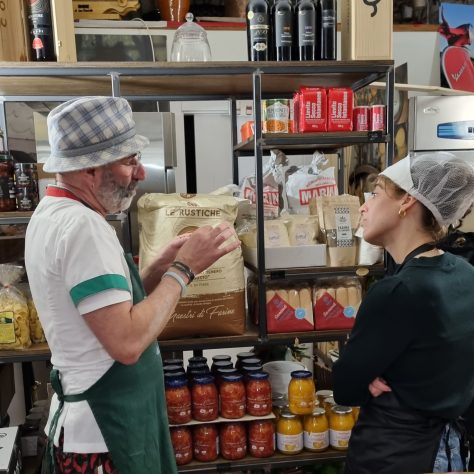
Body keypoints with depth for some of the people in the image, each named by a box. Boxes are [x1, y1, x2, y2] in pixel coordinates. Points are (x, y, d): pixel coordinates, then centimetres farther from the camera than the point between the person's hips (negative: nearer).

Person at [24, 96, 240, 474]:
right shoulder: (82, 225, -24)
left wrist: (162, 265, -1)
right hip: (106, 431, -9)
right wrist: (183, 269, -20)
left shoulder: (53, 213, 7)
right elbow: (127, 342, -29)